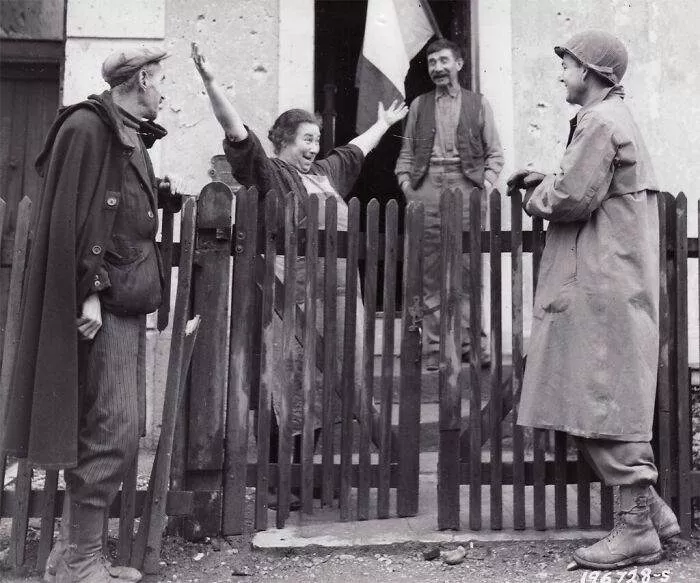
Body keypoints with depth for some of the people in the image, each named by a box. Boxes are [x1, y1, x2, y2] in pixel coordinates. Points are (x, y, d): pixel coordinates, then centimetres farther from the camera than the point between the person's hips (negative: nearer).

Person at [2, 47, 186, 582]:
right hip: (103, 302, -10)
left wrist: (161, 193, 12)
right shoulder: (88, 127, -10)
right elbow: (75, 214, -17)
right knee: (112, 433, -8)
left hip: (126, 301, 10)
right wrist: (91, 291, -21)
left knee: (104, 432, 12)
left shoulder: (131, 135, 18)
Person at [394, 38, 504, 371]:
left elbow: (494, 152, 10)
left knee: (469, 269, -6)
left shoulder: (478, 104, 14)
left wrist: (487, 182, -5)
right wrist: (405, 181, 2)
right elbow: (407, 152, 18)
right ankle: (434, 346, 4)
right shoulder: (419, 105, 19)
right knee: (429, 273, -1)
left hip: (466, 186, -1)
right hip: (427, 187, 2)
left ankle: (471, 342, 0)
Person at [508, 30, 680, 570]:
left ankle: (638, 529, 2)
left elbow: (573, 199, -19)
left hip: (603, 286, -10)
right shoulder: (614, 118, 22)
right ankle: (650, 509, 20)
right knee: (607, 406, 14)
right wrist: (545, 182, 11)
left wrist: (535, 195, 0)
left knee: (607, 405, -5)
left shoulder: (601, 122, -12)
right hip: (605, 282, 10)